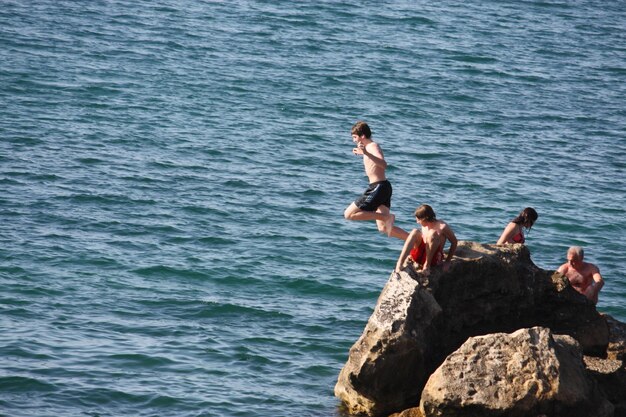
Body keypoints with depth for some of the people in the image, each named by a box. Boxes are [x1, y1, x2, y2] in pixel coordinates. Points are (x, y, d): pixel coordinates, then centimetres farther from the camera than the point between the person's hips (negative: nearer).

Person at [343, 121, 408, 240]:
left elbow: (384, 165, -31)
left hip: (378, 187, -10)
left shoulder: (373, 147, -11)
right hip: (382, 187, 10)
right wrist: (362, 152, 50)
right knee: (383, 228, 8)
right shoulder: (369, 147, 18)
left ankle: (387, 217, -13)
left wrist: (366, 153, -42)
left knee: (349, 214, -9)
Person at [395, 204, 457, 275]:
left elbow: (454, 242, -3)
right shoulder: (424, 226, 10)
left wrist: (447, 261, -5)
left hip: (433, 257, -5)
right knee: (415, 232, -17)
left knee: (433, 233, -26)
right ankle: (400, 263, -33)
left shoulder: (442, 227, -8)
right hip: (419, 255, 5)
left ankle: (427, 265, -29)